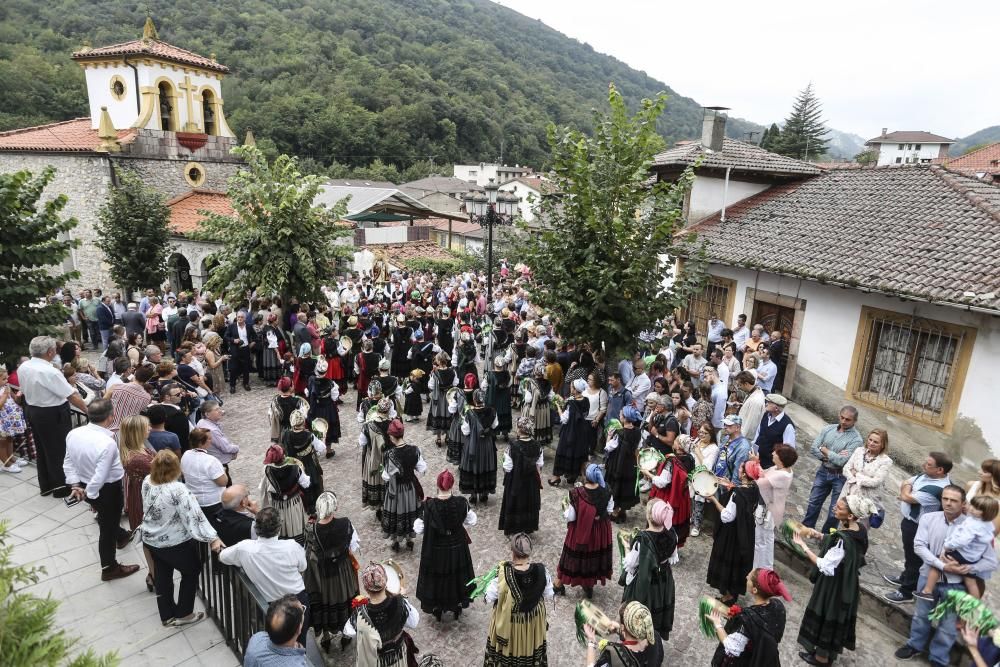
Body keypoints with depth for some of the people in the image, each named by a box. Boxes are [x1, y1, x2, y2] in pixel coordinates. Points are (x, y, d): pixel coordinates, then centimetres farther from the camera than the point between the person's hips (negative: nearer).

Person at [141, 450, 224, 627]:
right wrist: (213, 538, -30)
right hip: (175, 544, -7)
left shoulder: (147, 481, -11)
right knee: (191, 572, 17)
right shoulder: (177, 490, -32)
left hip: (150, 539, 7)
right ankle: (183, 614, 27)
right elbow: (194, 516, -33)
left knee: (162, 576, 23)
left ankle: (167, 615, 37)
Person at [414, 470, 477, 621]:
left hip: (435, 550, -1)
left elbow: (419, 529, -17)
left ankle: (437, 609, 42)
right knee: (457, 574, 25)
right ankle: (457, 608, 44)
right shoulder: (461, 502, -22)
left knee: (436, 576, 23)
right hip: (457, 548, 1)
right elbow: (472, 521, -6)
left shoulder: (428, 505, -27)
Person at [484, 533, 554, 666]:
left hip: (507, 624, -2)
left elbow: (490, 599, -17)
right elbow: (548, 595, -7)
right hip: (533, 622, 2)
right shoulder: (541, 571, -25)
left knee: (505, 654, 26)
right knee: (531, 650, 30)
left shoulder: (503, 574, -32)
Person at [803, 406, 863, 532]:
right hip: (823, 471, 4)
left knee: (835, 510, 9)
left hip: (840, 477, -4)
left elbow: (842, 461, -24)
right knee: (814, 501, 17)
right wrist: (831, 457, -18)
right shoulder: (828, 428, -3)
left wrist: (825, 450, -13)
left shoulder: (856, 439, -17)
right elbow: (813, 448, -6)